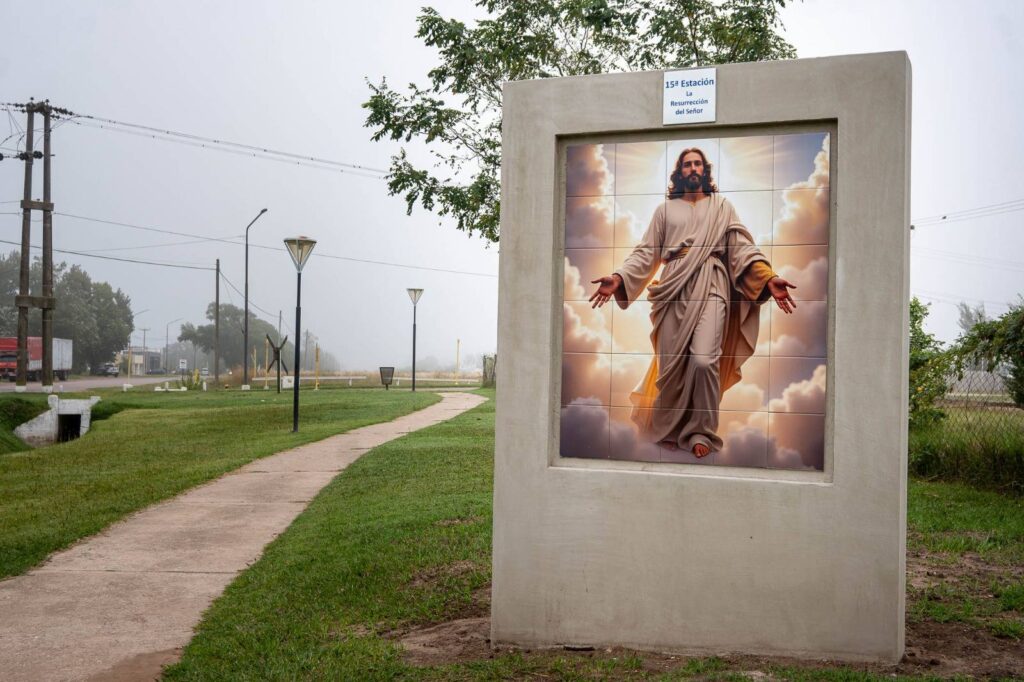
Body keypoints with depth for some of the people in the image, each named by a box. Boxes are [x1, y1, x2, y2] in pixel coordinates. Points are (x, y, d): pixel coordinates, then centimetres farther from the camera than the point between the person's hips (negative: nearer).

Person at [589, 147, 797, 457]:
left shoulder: (722, 206, 16)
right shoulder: (665, 209, 18)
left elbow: (743, 247, 5)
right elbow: (647, 251, 11)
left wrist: (768, 278, -12)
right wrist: (619, 277, -6)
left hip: (711, 287, -1)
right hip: (674, 290, 2)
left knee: (704, 361, -17)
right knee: (671, 363, -1)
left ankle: (700, 432, -3)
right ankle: (669, 429, 17)